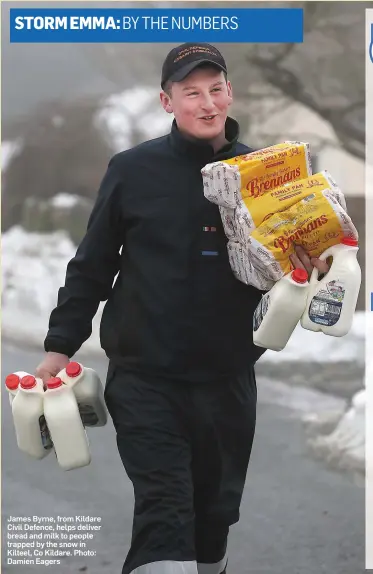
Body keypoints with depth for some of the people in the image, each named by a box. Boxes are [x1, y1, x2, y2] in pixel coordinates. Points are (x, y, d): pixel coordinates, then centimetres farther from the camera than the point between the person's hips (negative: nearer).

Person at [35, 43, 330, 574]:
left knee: (215, 511, 17)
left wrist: (309, 266, -11)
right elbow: (92, 265, 3)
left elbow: (292, 259, 12)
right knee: (164, 514, -12)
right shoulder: (133, 170, -3)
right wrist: (60, 347, 1)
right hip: (144, 377, -3)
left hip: (228, 380, 3)